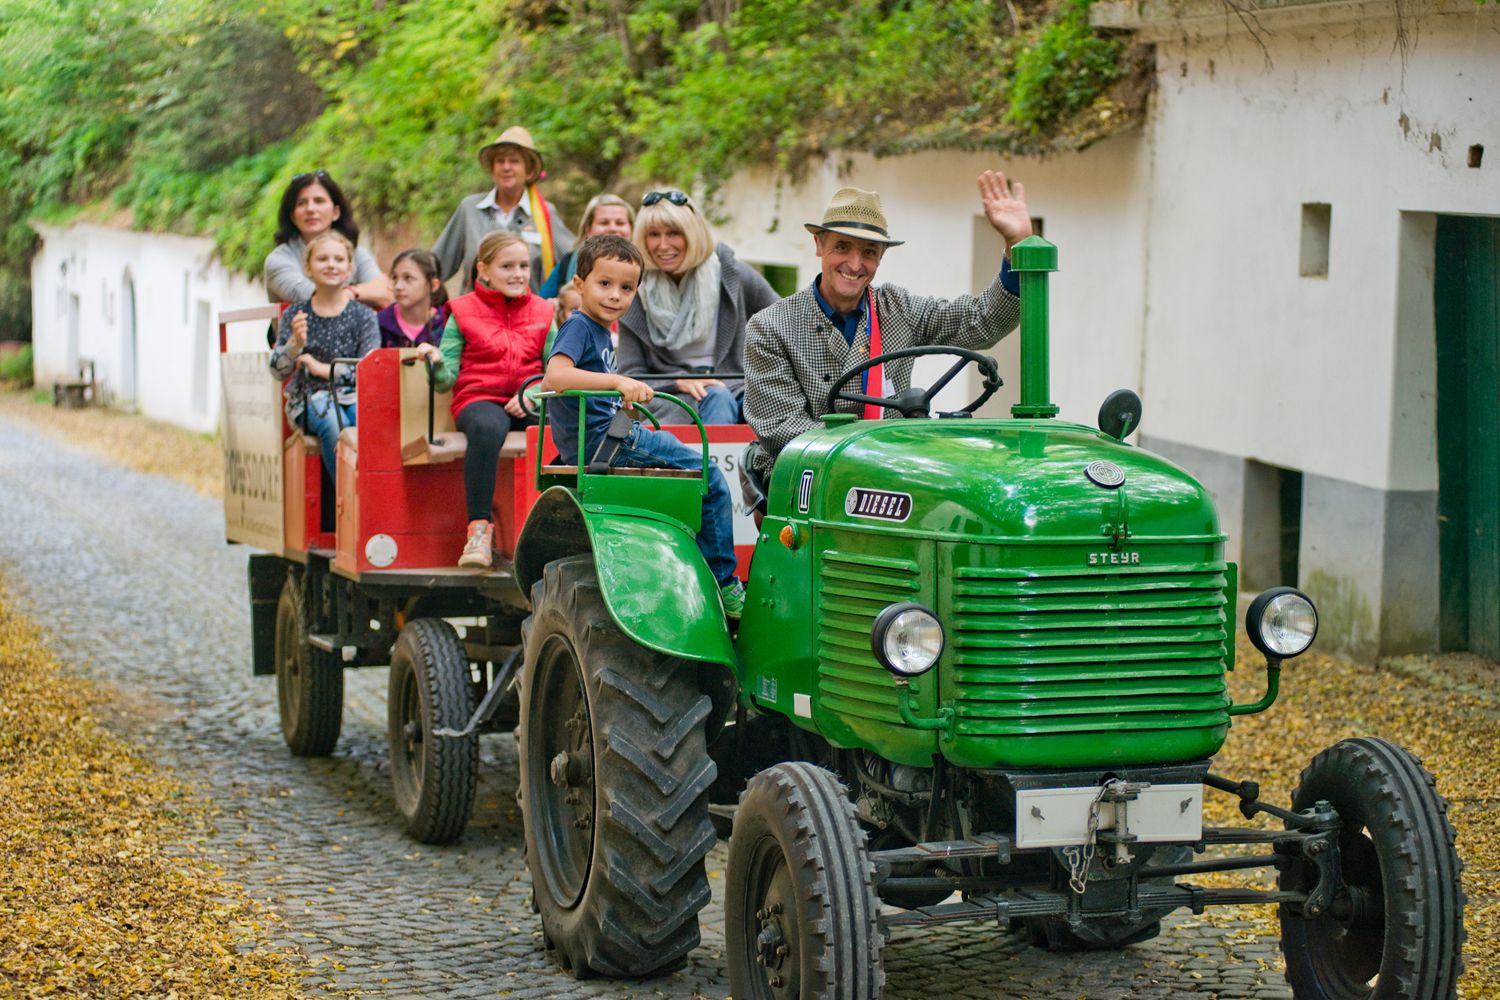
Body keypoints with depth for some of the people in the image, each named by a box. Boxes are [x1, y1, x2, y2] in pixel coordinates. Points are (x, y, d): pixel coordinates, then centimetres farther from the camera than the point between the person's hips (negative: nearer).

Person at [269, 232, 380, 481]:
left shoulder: (363, 316, 6)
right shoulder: (295, 315, 9)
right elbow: (278, 371, 3)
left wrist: (324, 369, -9)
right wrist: (295, 344, -17)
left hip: (353, 395, 0)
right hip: (309, 398, 0)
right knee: (334, 424, -33)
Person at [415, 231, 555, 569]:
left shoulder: (541, 312, 16)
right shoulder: (464, 313, 8)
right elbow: (447, 380, 4)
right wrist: (436, 362, -18)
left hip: (526, 403, 2)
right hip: (479, 399, -2)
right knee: (486, 428, -40)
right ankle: (480, 529, -36)